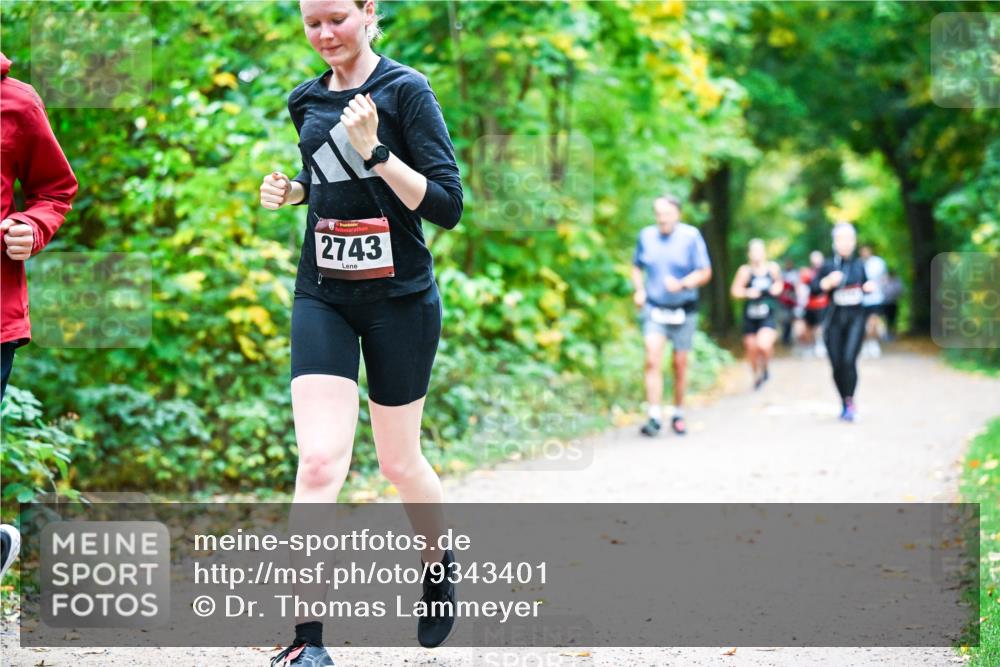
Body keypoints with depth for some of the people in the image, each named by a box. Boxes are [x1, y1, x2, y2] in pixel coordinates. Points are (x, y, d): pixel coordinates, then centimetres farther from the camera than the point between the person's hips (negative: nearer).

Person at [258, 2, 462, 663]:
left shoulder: (406, 91, -8)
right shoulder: (307, 102, 8)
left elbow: (447, 205, -14)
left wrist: (375, 152, -25)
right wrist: (290, 189, 6)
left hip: (399, 298, -3)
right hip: (323, 294, 3)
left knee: (400, 461, 10)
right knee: (320, 461, -13)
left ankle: (440, 567, 41)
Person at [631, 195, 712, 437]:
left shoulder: (691, 236, -7)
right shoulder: (646, 236, 3)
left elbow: (705, 272, -5)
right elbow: (637, 267, 18)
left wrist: (682, 284, -21)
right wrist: (639, 290, 0)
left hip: (683, 310, -1)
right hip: (654, 309, 1)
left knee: (680, 363, 8)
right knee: (652, 359, -16)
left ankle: (678, 414, 25)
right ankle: (655, 416, -18)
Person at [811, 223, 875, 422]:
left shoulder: (859, 264, 6)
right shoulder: (829, 265, -1)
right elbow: (814, 286, -4)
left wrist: (868, 287, 0)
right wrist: (829, 282, -21)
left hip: (856, 317, 0)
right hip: (835, 318, 0)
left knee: (849, 360, -18)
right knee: (837, 364, 3)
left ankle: (850, 401, -7)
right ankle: (844, 403, 21)